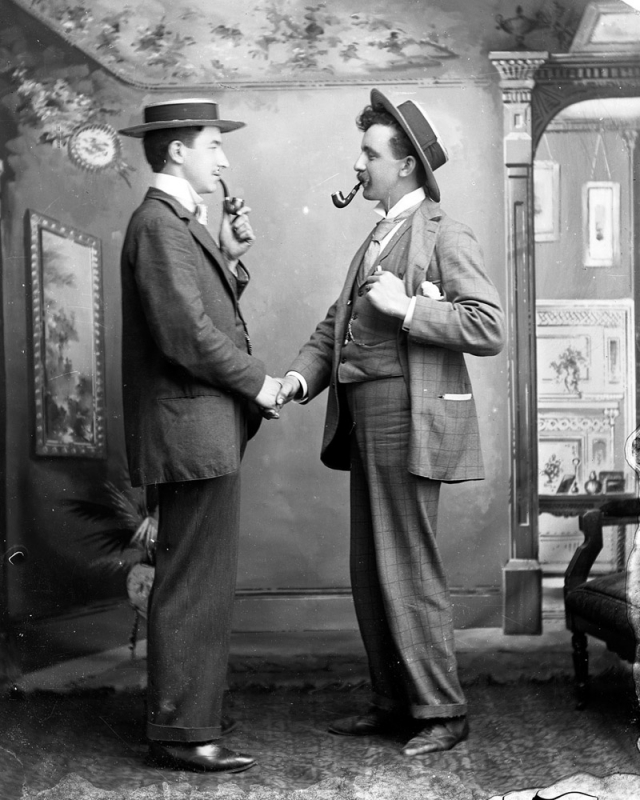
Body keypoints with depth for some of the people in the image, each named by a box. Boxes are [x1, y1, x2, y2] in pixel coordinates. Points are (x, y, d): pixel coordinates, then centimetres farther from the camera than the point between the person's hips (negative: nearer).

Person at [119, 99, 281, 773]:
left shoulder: (179, 223, 18)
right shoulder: (159, 224, -14)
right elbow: (186, 333, -21)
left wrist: (230, 258, 5)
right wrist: (255, 383, -12)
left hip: (203, 430, 11)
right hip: (192, 431, -11)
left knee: (195, 582, 17)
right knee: (194, 584, -6)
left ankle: (186, 711, 28)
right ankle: (181, 733, 0)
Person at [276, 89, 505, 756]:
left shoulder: (445, 237, -6)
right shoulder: (378, 239, 22)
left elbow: (488, 329, -15)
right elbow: (337, 324, 18)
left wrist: (407, 307, -19)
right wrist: (301, 376, 1)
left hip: (408, 421, -9)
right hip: (365, 421, 9)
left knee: (407, 569, -6)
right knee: (370, 572, 12)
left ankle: (441, 712, 4)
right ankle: (393, 702, 22)